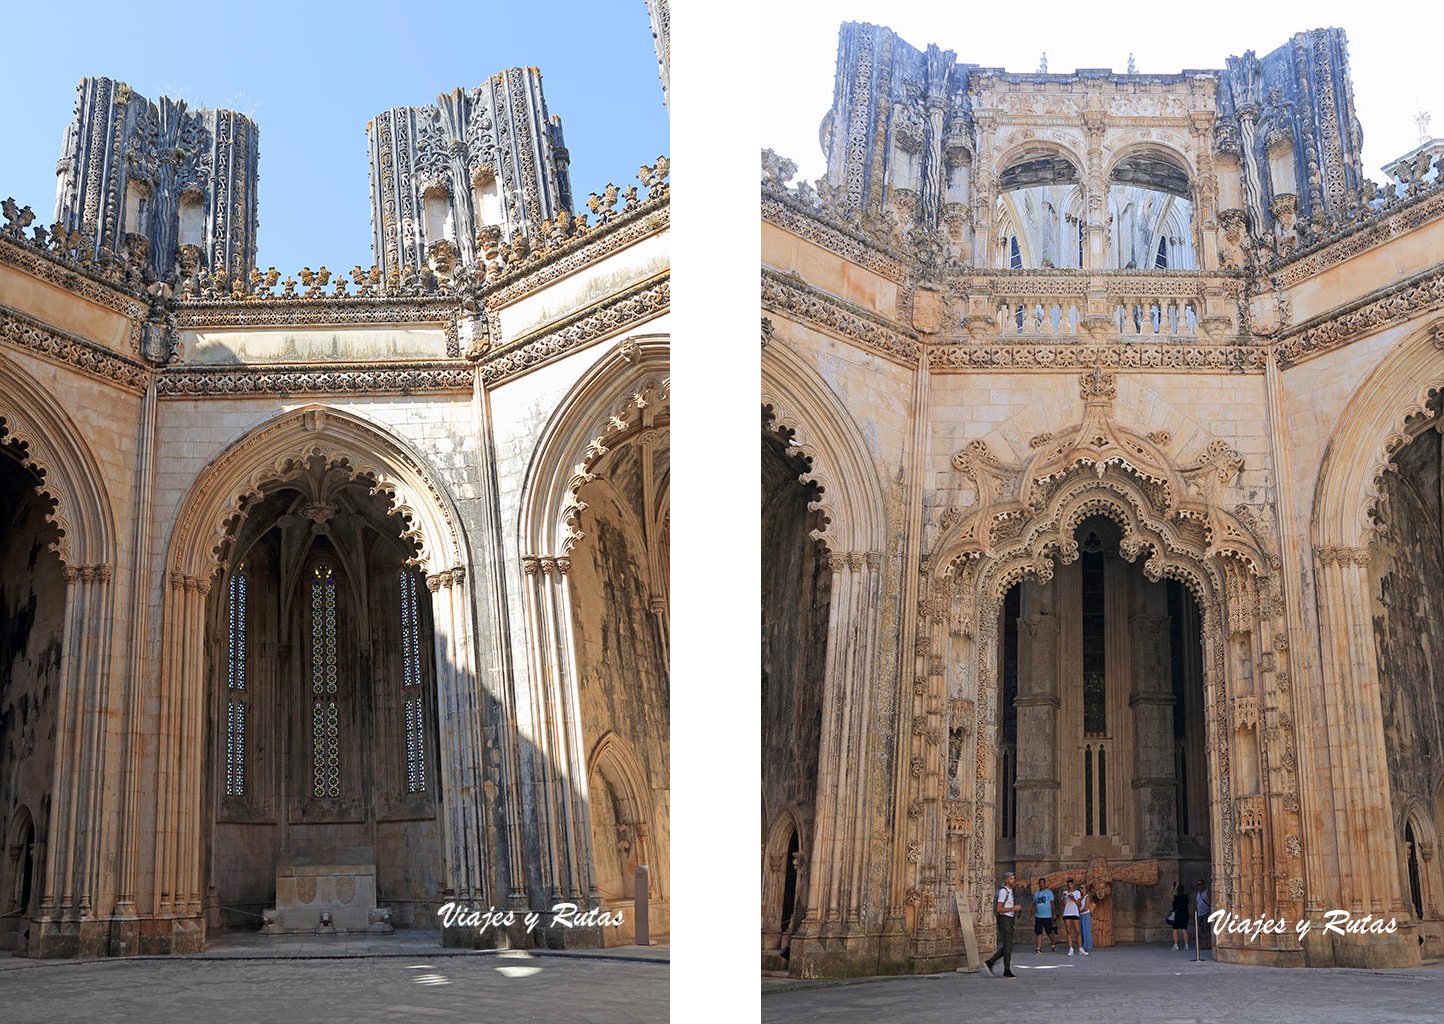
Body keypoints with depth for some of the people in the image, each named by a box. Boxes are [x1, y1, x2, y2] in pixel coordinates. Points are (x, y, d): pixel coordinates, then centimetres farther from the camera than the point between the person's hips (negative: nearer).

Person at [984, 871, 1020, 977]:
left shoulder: (1010, 891, 17)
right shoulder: (1003, 891, -14)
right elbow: (999, 909, -19)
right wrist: (1013, 909, -21)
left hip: (1009, 920, 10)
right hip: (1004, 919, -10)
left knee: (1006, 946, 10)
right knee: (1007, 945, -6)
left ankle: (990, 962, 14)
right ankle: (1007, 971, 0)